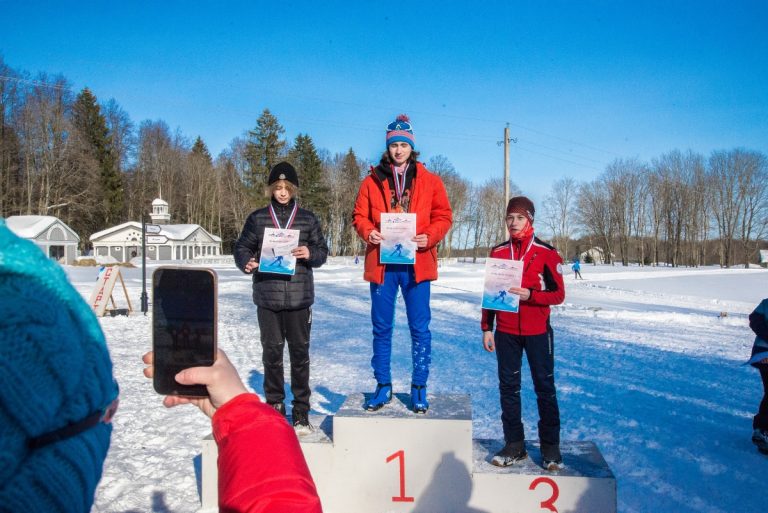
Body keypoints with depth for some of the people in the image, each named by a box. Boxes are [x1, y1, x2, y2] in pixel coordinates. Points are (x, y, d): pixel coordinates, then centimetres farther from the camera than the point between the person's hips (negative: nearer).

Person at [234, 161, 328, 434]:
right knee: (272, 352, 7)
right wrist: (247, 263, -12)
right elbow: (242, 248, 9)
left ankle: (301, 411, 15)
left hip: (299, 297, 0)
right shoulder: (257, 218, 8)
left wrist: (310, 254, -13)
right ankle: (274, 406, 20)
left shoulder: (308, 219, 7)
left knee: (300, 352, 4)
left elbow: (322, 252, 9)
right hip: (267, 296, 0)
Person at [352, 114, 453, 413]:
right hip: (381, 262, 1)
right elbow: (360, 215, 9)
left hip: (416, 263, -1)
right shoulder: (372, 181, 7)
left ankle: (419, 388, 19)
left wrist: (429, 237, -12)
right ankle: (383, 386, 23)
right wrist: (368, 232, -12)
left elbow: (444, 217, 5)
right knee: (381, 327, 9)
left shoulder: (429, 181, 6)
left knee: (419, 328, 5)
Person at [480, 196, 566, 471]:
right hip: (505, 332, 3)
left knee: (545, 387, 5)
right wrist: (486, 328, 6)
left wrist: (530, 295, -20)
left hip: (537, 331, -3)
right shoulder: (498, 252, 5)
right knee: (508, 388, 8)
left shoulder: (546, 253, -5)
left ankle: (550, 448, 17)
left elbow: (558, 294, -4)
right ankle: (514, 445, 20)